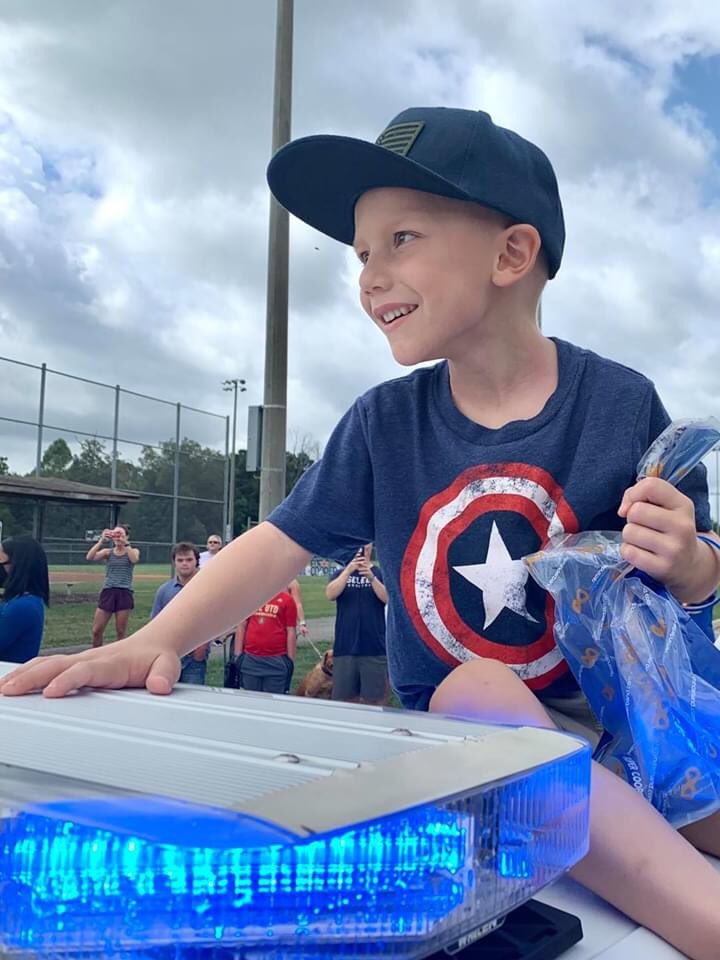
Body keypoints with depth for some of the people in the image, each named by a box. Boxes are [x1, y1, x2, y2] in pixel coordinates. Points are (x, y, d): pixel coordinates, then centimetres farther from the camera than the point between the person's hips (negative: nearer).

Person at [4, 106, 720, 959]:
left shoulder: (620, 403, -7)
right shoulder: (384, 423, -2)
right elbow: (280, 544, -4)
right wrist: (156, 642, -19)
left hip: (620, 707, -1)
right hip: (461, 727, 2)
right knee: (480, 687, -33)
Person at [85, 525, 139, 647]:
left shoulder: (133, 551, 6)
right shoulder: (107, 552, 9)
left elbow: (134, 559, -18)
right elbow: (89, 557, -9)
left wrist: (125, 543, -23)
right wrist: (101, 540, -18)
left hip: (124, 593, -2)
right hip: (108, 592, 2)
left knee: (121, 632, 2)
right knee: (96, 630, 0)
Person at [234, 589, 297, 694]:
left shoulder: (287, 600, 0)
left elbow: (291, 632, 0)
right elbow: (241, 626, 10)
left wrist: (291, 661, -2)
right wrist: (238, 656, 6)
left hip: (276, 661, -2)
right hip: (250, 660, 2)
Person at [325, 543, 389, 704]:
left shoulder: (380, 573, 4)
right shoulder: (342, 573, 8)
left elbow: (388, 598, -11)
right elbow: (330, 594, -9)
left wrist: (371, 577, -26)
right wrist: (349, 570, -20)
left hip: (375, 648, -2)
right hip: (345, 647, 2)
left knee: (374, 698, 2)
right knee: (343, 698, 8)